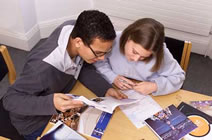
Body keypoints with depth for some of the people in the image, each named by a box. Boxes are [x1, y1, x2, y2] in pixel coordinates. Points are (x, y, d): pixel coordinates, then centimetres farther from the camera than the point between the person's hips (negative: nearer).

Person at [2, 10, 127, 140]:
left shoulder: (76, 30, -21)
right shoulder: (44, 67, -40)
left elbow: (84, 68, -5)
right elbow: (10, 100, -28)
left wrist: (106, 89, -19)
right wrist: (50, 103, -44)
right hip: (35, 122, -6)